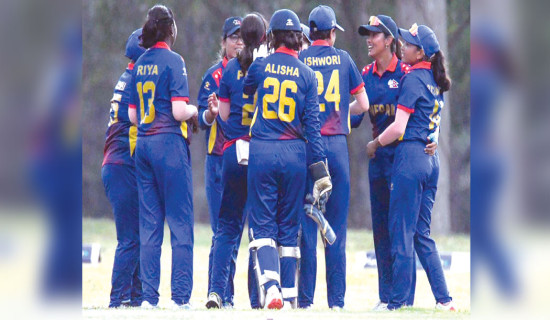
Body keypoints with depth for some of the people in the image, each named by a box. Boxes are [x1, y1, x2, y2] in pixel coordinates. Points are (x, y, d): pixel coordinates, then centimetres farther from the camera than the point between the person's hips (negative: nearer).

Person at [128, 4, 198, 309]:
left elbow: (133, 116, 15)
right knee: (180, 224, -3)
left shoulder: (140, 64, 12)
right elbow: (179, 111, -16)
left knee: (149, 225, 8)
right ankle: (180, 297, -6)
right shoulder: (173, 61, -9)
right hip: (170, 144, -6)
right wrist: (195, 111, 4)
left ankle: (149, 296, 6)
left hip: (143, 145, 6)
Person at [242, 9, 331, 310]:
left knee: (262, 225, 1)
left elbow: (245, 90, 21)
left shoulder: (260, 66, -1)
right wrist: (320, 169, -1)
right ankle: (289, 295, 10)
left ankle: (270, 286, -21)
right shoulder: (306, 74, 1)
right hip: (294, 154, 1)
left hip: (261, 152, -1)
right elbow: (312, 124, -2)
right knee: (289, 228, 11)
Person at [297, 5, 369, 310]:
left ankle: (305, 299, -2)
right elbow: (363, 105, 7)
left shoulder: (299, 60, 1)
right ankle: (336, 299, 2)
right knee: (337, 227, 4)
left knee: (306, 225, 1)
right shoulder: (343, 58, 6)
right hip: (337, 144, 1)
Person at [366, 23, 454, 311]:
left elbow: (398, 127, -15)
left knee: (401, 232, -3)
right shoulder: (434, 81, 14)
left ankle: (397, 302, -2)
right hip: (432, 160, 8)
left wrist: (375, 143, 0)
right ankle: (444, 300, 9)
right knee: (422, 234, 13)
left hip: (410, 156, -8)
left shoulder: (413, 79, -11)